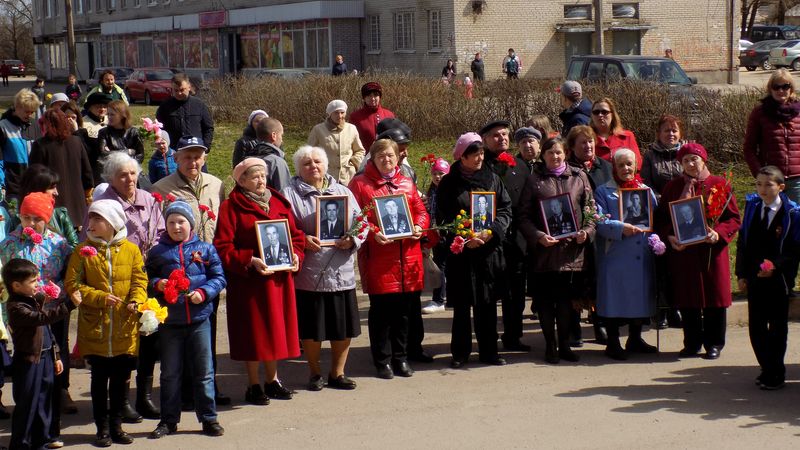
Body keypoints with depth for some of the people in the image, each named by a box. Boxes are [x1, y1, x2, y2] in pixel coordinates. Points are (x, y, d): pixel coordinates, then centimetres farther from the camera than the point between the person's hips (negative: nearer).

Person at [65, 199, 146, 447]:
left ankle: (116, 424, 23)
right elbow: (72, 284, -5)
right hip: (95, 329, -1)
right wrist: (100, 298, -16)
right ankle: (102, 428, 16)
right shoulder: (83, 250, -2)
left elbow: (140, 280, 2)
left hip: (124, 329, 1)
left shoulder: (131, 250, 1)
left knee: (120, 379, 10)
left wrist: (136, 301, -17)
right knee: (99, 379, 7)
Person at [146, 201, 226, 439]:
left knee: (203, 371, 5)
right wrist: (157, 284, -13)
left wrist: (203, 292, -13)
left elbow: (219, 277, 2)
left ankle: (208, 418, 15)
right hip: (169, 320, 1)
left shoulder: (205, 249, 2)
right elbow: (146, 278, 8)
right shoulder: (157, 252, 5)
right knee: (170, 373, 9)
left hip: (199, 318, -1)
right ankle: (168, 420, 18)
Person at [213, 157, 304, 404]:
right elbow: (223, 247, -10)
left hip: (279, 279, 5)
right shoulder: (231, 207, -4)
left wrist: (295, 254, -3)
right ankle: (253, 385, 11)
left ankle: (272, 380, 24)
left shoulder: (279, 203, 13)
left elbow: (296, 235, 16)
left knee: (276, 327, 10)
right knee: (253, 330, 0)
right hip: (249, 280, -5)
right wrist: (250, 261, -20)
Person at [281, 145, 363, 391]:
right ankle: (314, 372, 24)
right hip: (308, 274, -3)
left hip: (341, 272, 3)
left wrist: (352, 240, -7)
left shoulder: (343, 192, 14)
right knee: (311, 328, 4)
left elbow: (361, 224, 12)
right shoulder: (289, 194, 2)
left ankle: (337, 373, 23)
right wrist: (302, 240, -18)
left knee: (343, 328, 7)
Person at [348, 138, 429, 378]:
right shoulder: (360, 183, 0)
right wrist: (372, 233, -19)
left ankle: (401, 357, 21)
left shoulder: (407, 183, 15)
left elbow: (421, 211, 16)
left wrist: (419, 227, -4)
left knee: (404, 309, 9)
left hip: (408, 257, 4)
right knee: (381, 310, 1)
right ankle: (382, 361, 10)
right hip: (378, 257, -4)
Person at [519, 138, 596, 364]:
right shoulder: (534, 180, 6)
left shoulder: (579, 177, 10)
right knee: (545, 300, 3)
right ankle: (550, 345, 13)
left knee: (566, 298, 3)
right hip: (544, 251, -1)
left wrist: (586, 231, -6)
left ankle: (564, 345, 14)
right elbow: (524, 216, 2)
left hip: (573, 250, 1)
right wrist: (538, 236, -12)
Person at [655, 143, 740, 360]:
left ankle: (714, 343, 11)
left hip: (712, 251, -2)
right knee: (687, 300, 5)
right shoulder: (673, 187, 9)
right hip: (682, 251, 2)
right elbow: (662, 218, 10)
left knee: (714, 297, 1)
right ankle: (692, 343, 15)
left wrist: (718, 234, -15)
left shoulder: (719, 184, 3)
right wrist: (670, 237, -8)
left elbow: (734, 218, 2)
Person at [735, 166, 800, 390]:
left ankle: (776, 374, 15)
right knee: (756, 326, 6)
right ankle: (767, 369, 21)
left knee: (777, 327, 5)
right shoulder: (752, 207, 5)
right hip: (754, 278, 4)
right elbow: (742, 242, 8)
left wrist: (776, 266, -21)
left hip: (778, 279, -4)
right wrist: (741, 274, 4)